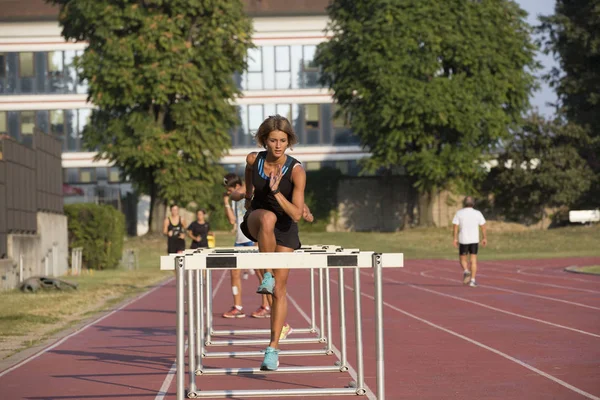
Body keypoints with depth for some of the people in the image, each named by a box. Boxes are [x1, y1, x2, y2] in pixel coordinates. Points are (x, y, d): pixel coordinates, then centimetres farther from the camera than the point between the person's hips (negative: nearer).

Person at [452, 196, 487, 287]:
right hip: (474, 240, 1)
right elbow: (483, 227, 1)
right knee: (473, 260, 5)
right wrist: (485, 238, 9)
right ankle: (472, 280, -3)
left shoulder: (459, 213, -2)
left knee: (462, 259, 13)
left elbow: (455, 226, -7)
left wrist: (455, 239, -6)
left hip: (463, 240, -1)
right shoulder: (478, 213, -1)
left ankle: (466, 271, -16)